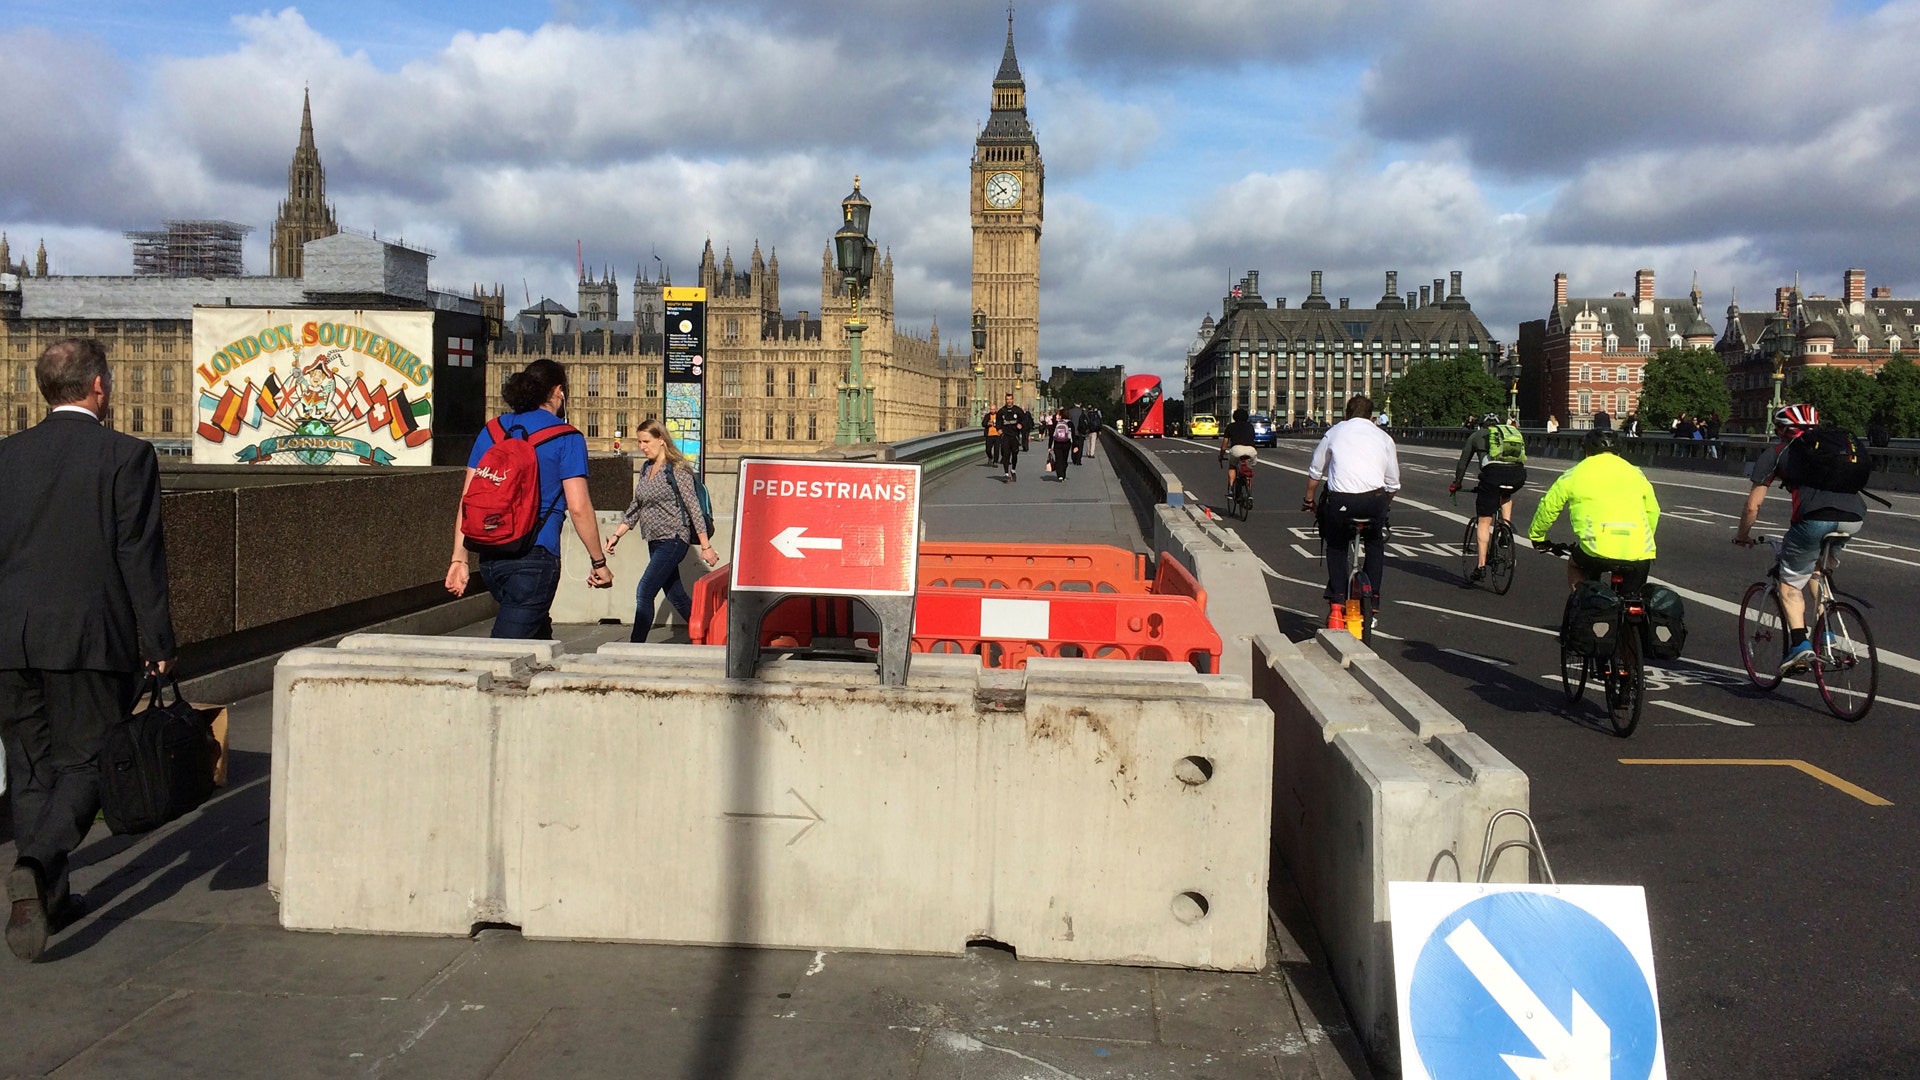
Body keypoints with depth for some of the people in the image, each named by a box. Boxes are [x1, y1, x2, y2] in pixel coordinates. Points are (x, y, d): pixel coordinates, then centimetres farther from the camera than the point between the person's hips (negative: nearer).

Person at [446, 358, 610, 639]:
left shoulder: (492, 431, 11)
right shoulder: (566, 438, -4)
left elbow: (467, 499, 7)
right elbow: (578, 507, -9)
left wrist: (459, 559, 9)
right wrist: (599, 563, 0)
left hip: (490, 559, 6)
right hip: (534, 559, -6)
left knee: (538, 633, 23)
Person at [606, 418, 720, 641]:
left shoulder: (677, 469, -10)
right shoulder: (645, 468, 12)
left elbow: (694, 509, -12)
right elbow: (635, 507, 20)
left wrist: (705, 546, -14)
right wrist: (616, 535, 13)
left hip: (673, 540, -8)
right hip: (655, 542, 8)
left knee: (644, 593, -15)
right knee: (676, 595, 12)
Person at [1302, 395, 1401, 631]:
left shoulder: (1334, 432, 18)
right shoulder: (1383, 437, 19)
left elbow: (1315, 472, 23)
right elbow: (1393, 484, 20)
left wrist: (1309, 500, 37)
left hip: (1340, 501, 0)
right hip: (1374, 499, 1)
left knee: (1336, 547, 23)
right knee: (1375, 544, 28)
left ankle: (1337, 606, 11)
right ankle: (1372, 600, 21)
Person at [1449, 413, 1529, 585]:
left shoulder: (1477, 435, 25)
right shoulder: (1514, 431, 34)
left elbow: (1463, 462, 30)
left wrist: (1456, 483, 44)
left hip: (1494, 472, -3)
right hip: (1519, 475, 3)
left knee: (1484, 521, 3)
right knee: (1505, 494, 38)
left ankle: (1481, 566, -2)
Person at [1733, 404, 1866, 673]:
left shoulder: (1775, 452, 20)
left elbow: (1753, 504, 18)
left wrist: (1742, 535, 35)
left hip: (1816, 517, -5)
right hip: (1854, 517, 5)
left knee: (1790, 583, 11)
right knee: (1817, 566, 32)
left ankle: (1799, 643, -6)